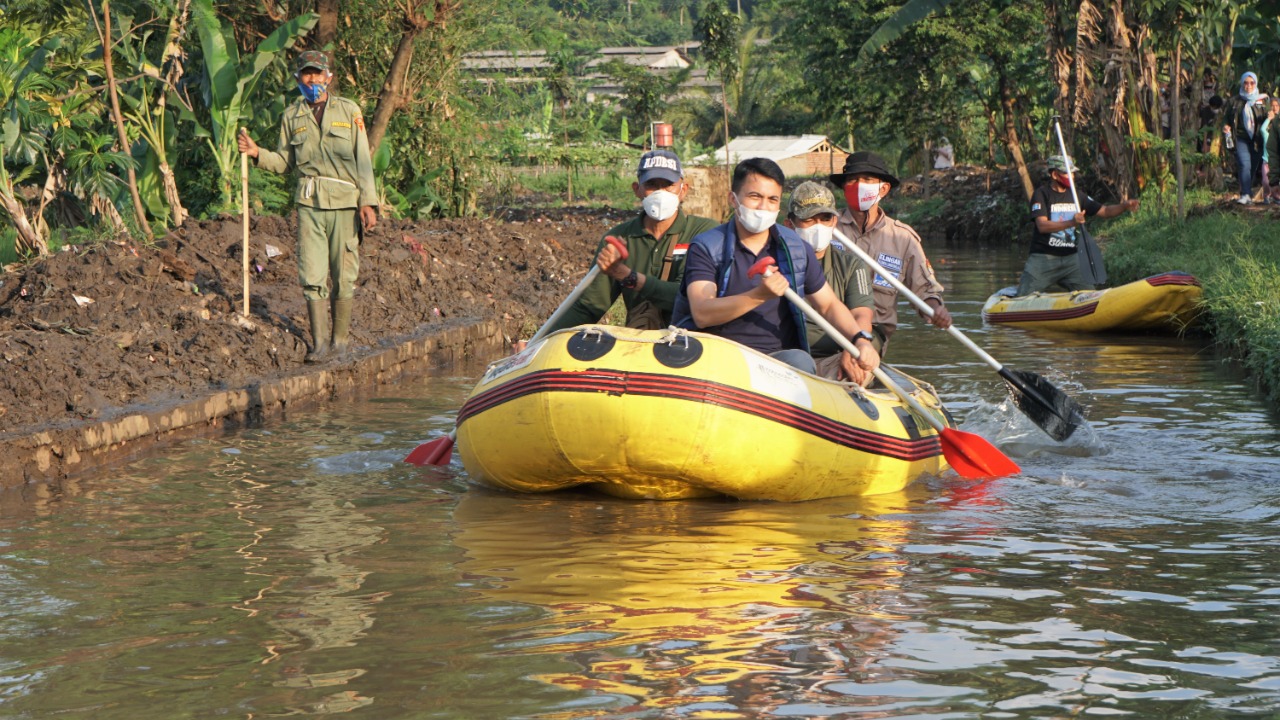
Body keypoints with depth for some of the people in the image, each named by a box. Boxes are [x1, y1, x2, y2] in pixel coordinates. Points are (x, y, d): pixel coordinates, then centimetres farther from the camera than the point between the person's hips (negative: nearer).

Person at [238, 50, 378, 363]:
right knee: (312, 276, -5)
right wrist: (257, 153, -1)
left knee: (343, 276, 2)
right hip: (309, 204, 1)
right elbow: (284, 162, 17)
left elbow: (363, 161, 4)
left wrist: (368, 202, -4)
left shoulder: (349, 112, 7)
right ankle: (319, 342, 1)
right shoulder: (292, 116, 12)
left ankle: (340, 339, 12)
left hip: (345, 204, -1)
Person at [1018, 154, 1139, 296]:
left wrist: (1124, 207, -8)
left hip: (1070, 258, 5)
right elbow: (1042, 226, -21)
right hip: (1043, 258, -5)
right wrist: (1071, 223, -34)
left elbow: (1104, 211, 13)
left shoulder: (1076, 196, 11)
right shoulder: (1041, 194, -7)